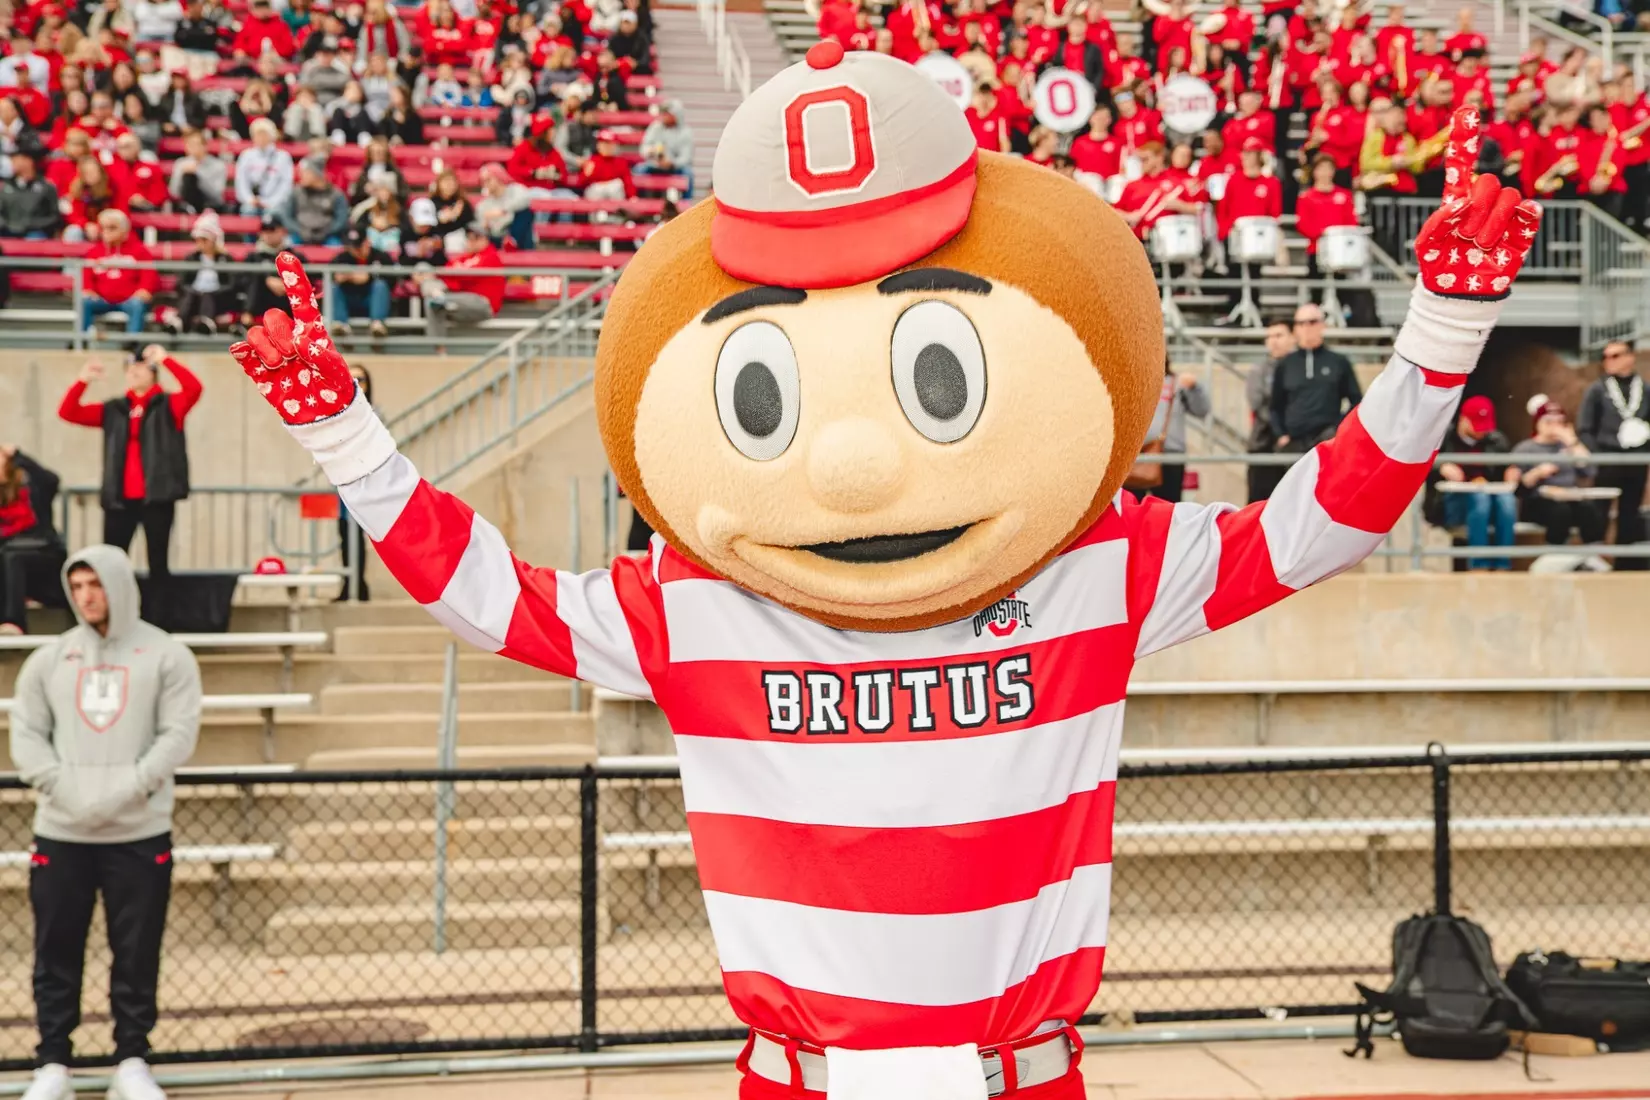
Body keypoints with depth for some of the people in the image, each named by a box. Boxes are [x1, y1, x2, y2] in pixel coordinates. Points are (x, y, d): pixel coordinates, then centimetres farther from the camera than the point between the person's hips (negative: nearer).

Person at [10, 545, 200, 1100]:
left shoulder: (166, 655, 2)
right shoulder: (48, 659, 9)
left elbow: (178, 734, -5)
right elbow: (26, 733, 6)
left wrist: (125, 789, -16)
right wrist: (62, 788, -11)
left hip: (140, 835, -2)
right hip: (60, 833, 2)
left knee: (137, 954, 3)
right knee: (56, 954, 5)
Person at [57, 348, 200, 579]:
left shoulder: (167, 406, 5)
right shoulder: (113, 410, 15)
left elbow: (194, 388, -12)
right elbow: (68, 412, 14)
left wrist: (165, 359, -15)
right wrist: (82, 381, 0)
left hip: (156, 496, -3)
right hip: (119, 498, 3)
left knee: (157, 562, 1)